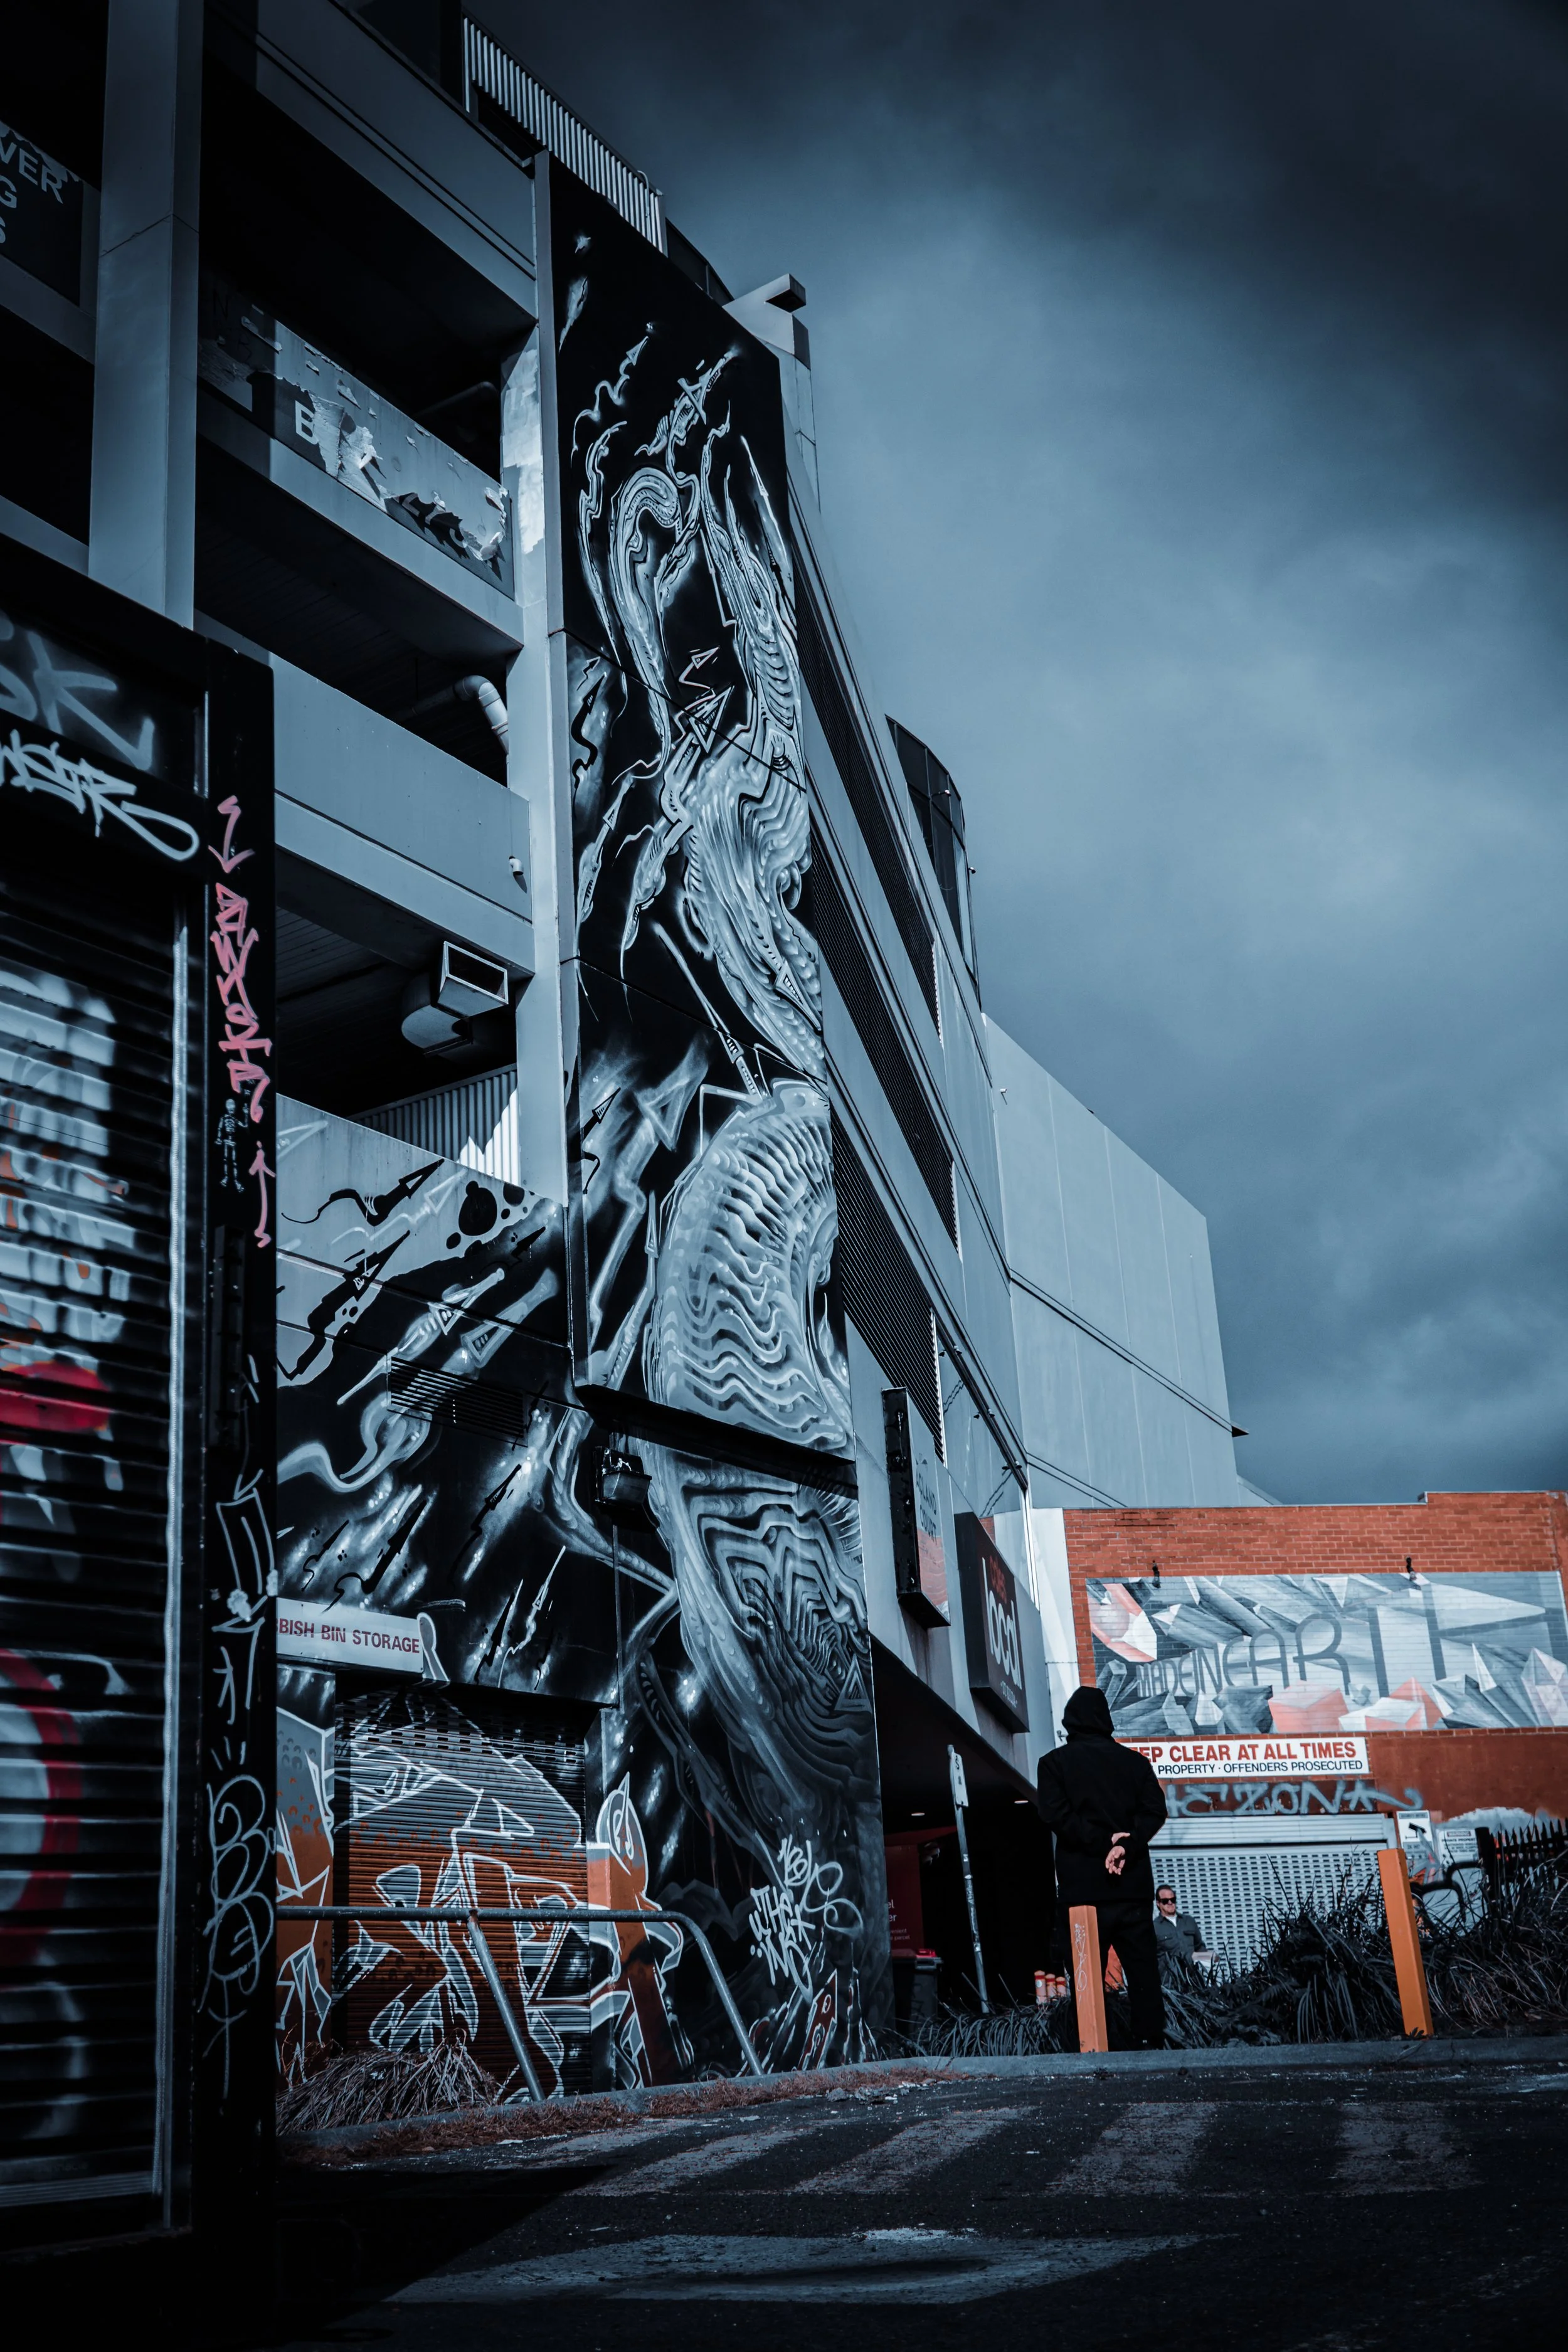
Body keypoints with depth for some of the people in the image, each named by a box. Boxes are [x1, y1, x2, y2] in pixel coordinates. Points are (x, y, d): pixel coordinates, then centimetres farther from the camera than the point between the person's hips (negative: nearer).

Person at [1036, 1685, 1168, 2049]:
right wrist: (1126, 1846, -10)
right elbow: (1155, 1811, -1)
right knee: (1142, 1967, 7)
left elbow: (1055, 1814, -11)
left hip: (1082, 1885, -2)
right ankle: (1151, 2042, 3)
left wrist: (1101, 1842, -9)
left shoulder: (1055, 1762, 2)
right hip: (1132, 1883, 2)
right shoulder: (1134, 1760, 10)